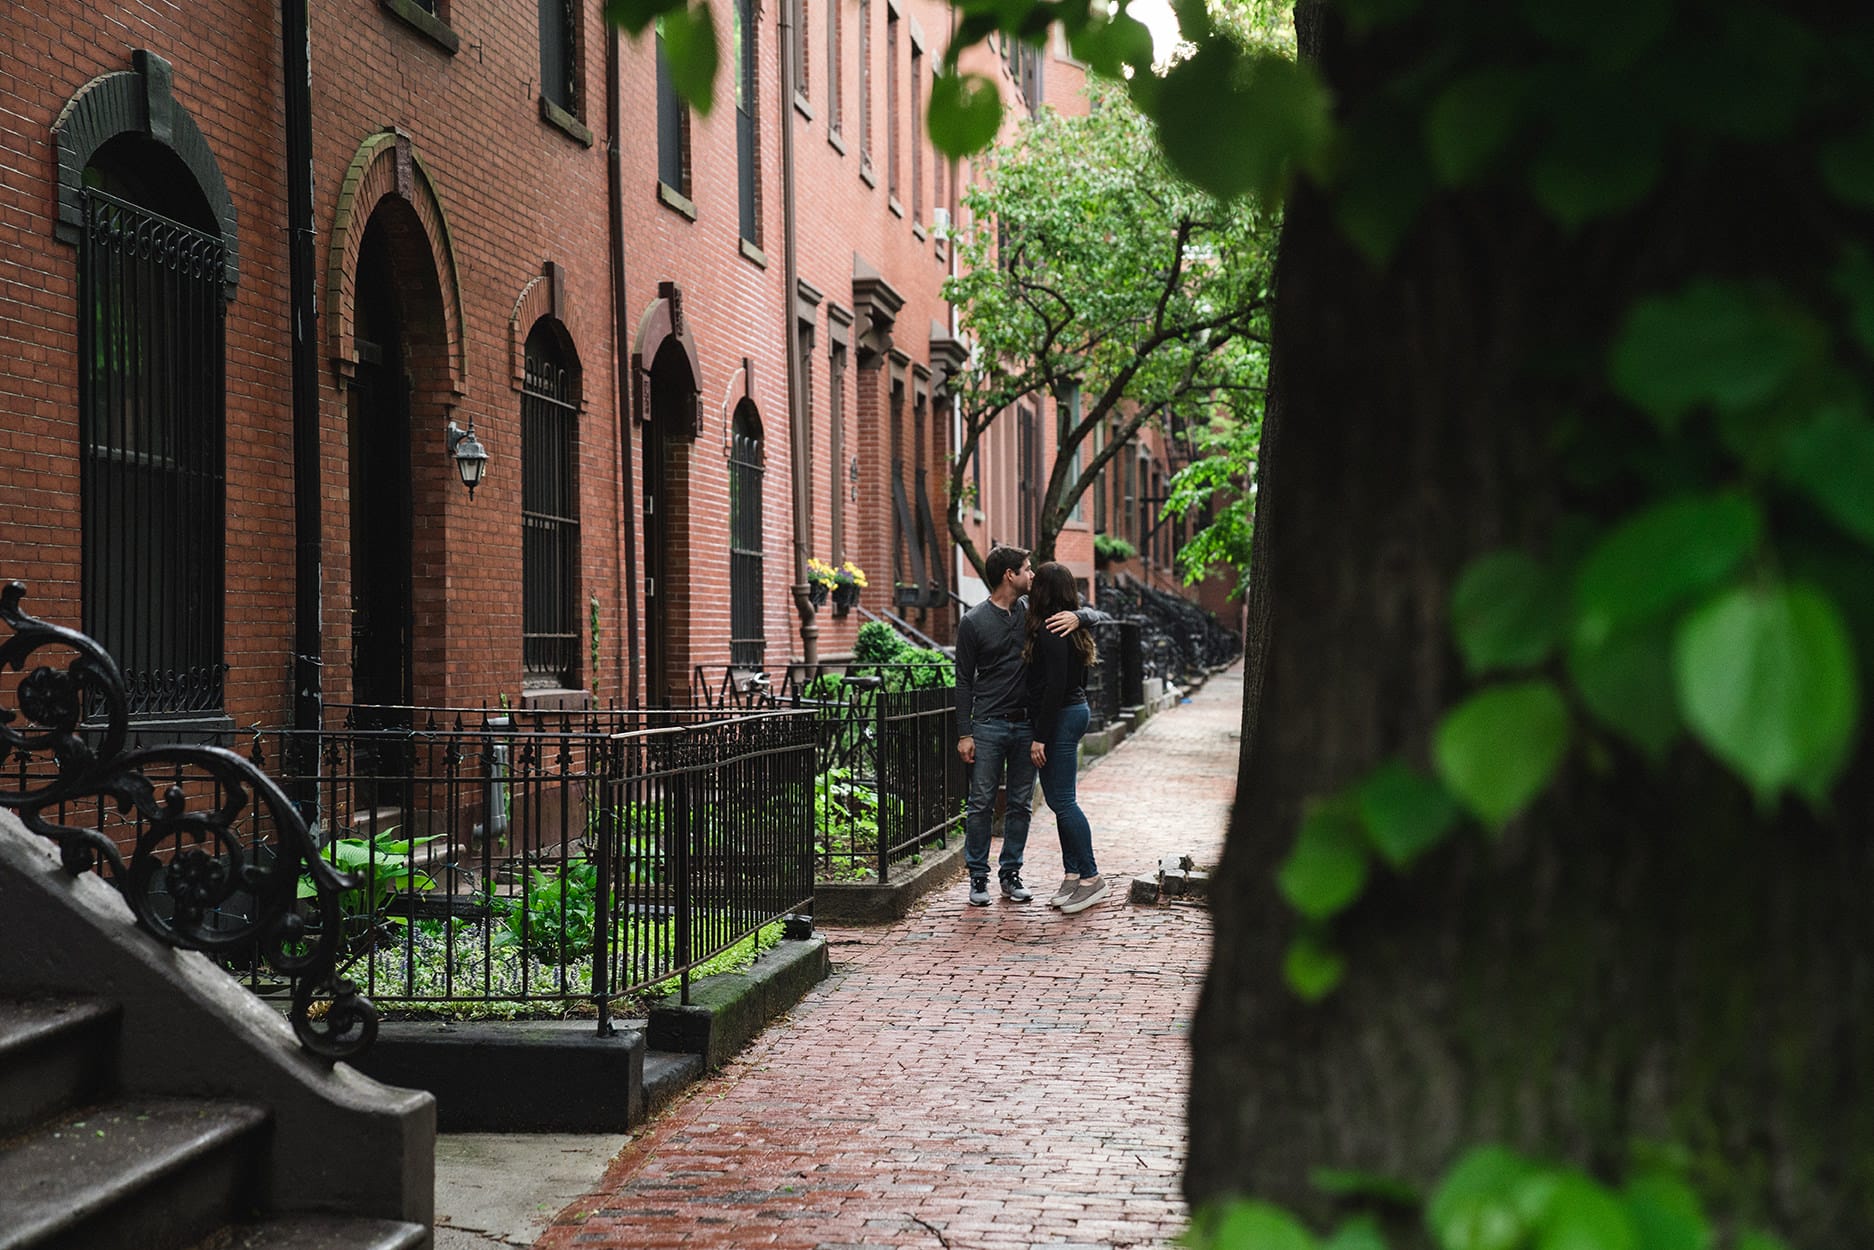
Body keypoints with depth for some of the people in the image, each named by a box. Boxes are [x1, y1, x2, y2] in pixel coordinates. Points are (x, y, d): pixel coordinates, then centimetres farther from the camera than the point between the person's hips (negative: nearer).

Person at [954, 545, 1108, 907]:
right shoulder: (974, 622, -3)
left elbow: (1100, 615, 9)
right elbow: (964, 680, 0)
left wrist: (1078, 616, -15)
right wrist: (964, 733, -5)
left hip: (1027, 724, 3)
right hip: (989, 725, -3)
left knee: (1020, 803, 7)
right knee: (981, 803, -2)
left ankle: (1011, 874, 16)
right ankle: (978, 876, 8)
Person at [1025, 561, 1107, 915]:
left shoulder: (1050, 632, -18)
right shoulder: (1071, 628, 12)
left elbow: (1054, 687, -22)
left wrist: (1040, 737, -20)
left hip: (1060, 719, -10)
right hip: (1074, 711, 10)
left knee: (1062, 801, -7)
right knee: (1058, 800, 12)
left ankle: (1091, 878, -3)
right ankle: (1073, 875, 15)